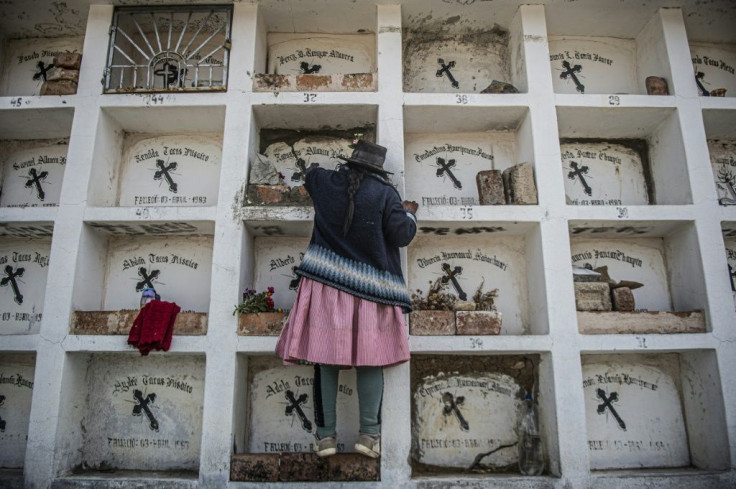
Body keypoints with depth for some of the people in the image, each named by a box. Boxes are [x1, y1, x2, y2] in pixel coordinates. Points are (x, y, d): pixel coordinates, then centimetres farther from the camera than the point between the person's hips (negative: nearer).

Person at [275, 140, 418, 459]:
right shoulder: (384, 193, -3)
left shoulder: (325, 182, 7)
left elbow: (308, 175, 31)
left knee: (325, 356, 4)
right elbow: (402, 235, -5)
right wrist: (409, 213, 16)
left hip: (326, 283, 3)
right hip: (369, 289, -2)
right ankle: (369, 433, 5)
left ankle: (325, 435, 9)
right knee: (371, 359, 6)